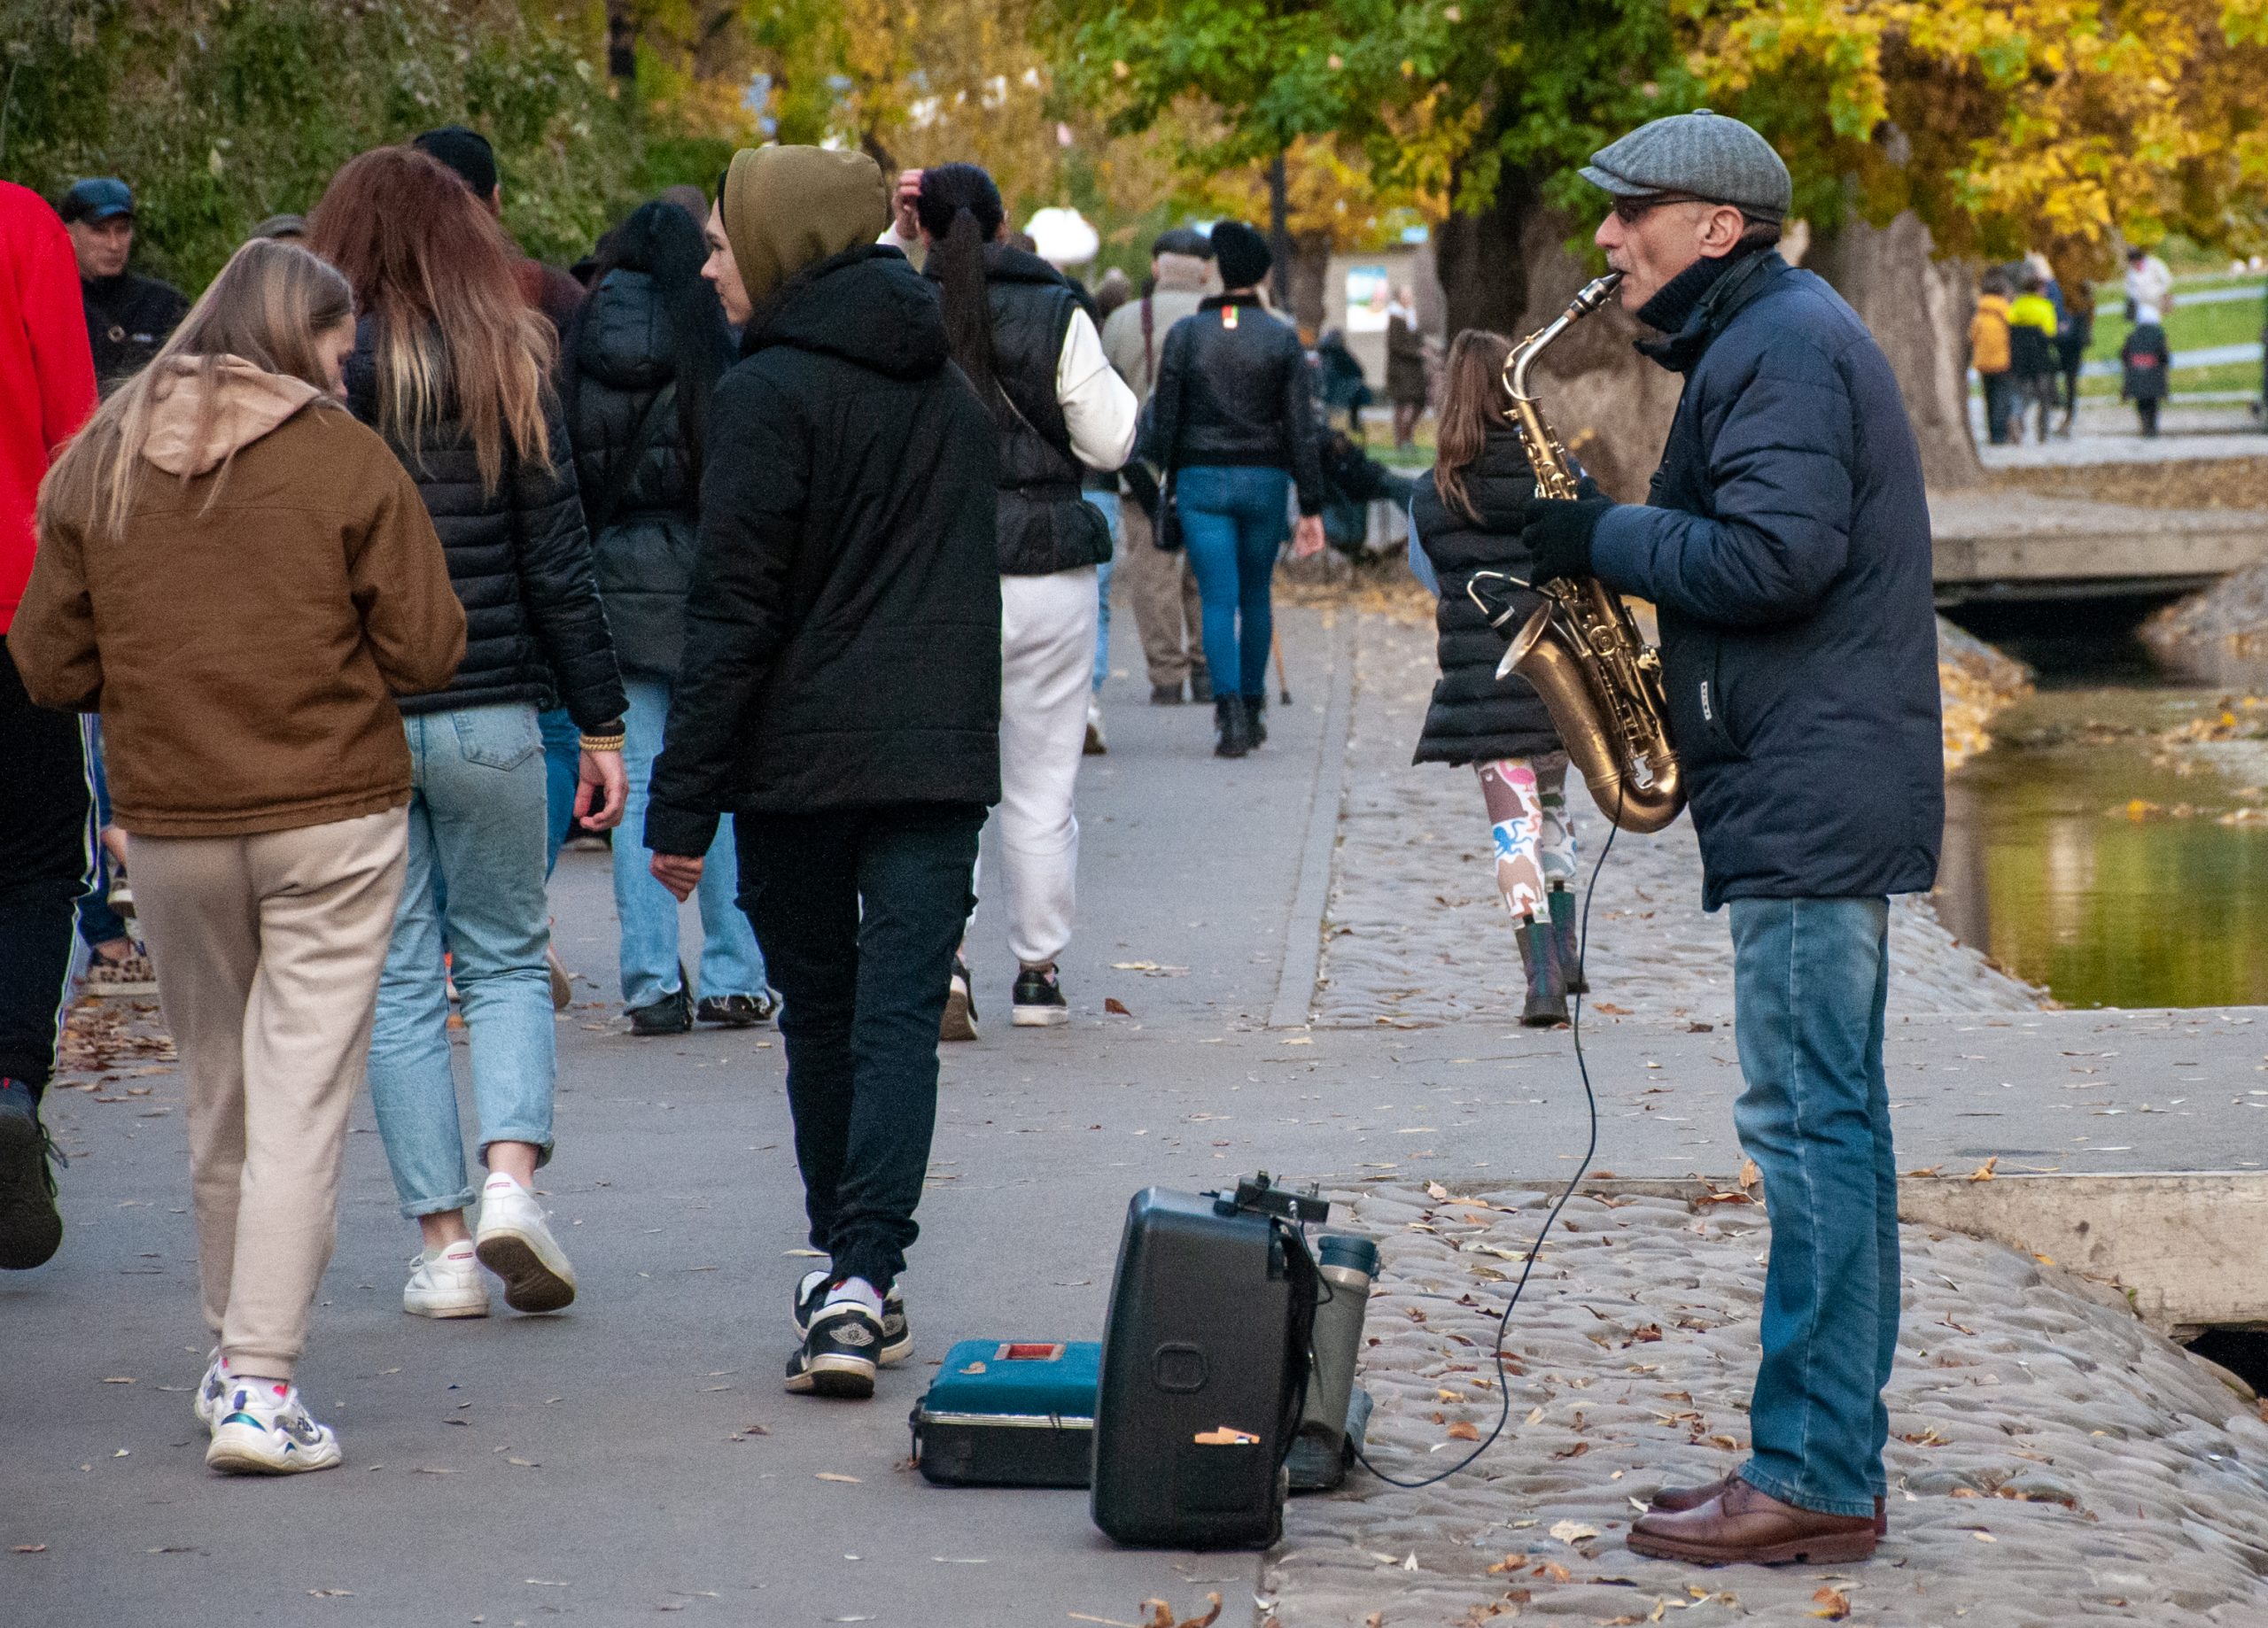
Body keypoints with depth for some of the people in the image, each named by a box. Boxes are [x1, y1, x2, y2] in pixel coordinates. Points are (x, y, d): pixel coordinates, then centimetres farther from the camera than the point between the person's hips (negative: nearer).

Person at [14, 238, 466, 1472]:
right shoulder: (345, 461, -8)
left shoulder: (96, 465, 3)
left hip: (167, 825, 4)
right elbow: (428, 650, -7)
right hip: (331, 815, -4)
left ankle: (234, 1356, 28)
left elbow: (51, 667, 4)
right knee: (302, 1098, -2)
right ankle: (261, 1384, -8)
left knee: (218, 1095, 17)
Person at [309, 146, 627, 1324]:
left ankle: (444, 1244, 6)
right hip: (487, 712, 0)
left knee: (398, 982, 7)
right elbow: (557, 562, -1)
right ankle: (511, 1182, -7)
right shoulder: (506, 367, -1)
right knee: (507, 958, 14)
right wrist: (601, 720, 5)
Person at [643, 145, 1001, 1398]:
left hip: (798, 759, -4)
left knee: (819, 1021, 11)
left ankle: (846, 1278, 19)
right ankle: (863, 1281, -15)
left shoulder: (769, 393, -9)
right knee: (900, 1020, -3)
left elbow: (733, 610, -13)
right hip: (939, 755, 4)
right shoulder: (953, 390, 13)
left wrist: (683, 799, -11)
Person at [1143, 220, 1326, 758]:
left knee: (1218, 600, -4)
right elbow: (1302, 430, -2)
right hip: (1264, 480, 1)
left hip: (1200, 478, -1)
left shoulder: (1184, 334, -1)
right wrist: (1312, 507, 1)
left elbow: (1164, 417, -1)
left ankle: (1229, 713, -19)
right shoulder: (1282, 340, 0)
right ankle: (1251, 709, 24)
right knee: (1256, 597, 16)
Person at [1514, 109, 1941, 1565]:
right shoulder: (1774, 337, 20)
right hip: (1817, 795, 11)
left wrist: (1603, 540, -12)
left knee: (1811, 1127, -10)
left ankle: (1814, 1483, -9)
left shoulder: (1779, 346, -13)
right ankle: (1835, 1463, 16)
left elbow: (1775, 555, -24)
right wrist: (1602, 545, 10)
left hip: (1813, 800, -11)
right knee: (1831, 1126, 12)